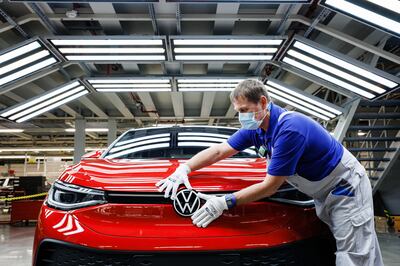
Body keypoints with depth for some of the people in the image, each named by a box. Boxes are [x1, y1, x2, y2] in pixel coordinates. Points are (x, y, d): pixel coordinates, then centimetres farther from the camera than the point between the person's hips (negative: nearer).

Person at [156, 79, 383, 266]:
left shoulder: (289, 129, -32)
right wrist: (184, 168, -14)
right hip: (322, 193, 9)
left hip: (346, 187, -8)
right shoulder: (256, 129, -5)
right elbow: (219, 151, -1)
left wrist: (225, 203, -25)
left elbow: (271, 186, -27)